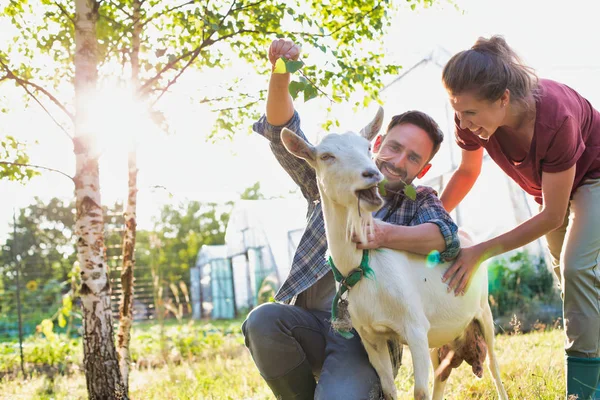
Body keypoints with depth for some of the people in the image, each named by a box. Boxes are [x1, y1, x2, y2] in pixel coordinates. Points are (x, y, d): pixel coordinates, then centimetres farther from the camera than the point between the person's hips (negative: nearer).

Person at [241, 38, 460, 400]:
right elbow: (282, 133, 2)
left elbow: (447, 237, -14)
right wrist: (280, 75, -17)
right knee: (263, 321, -31)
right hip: (310, 324, 3)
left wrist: (387, 235, -34)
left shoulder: (420, 201, 9)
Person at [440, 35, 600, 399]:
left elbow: (552, 216, -33)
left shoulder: (554, 118, -44)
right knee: (566, 273, 13)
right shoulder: (472, 116, -28)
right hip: (549, 181, 6)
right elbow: (468, 171, -4)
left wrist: (480, 253, -32)